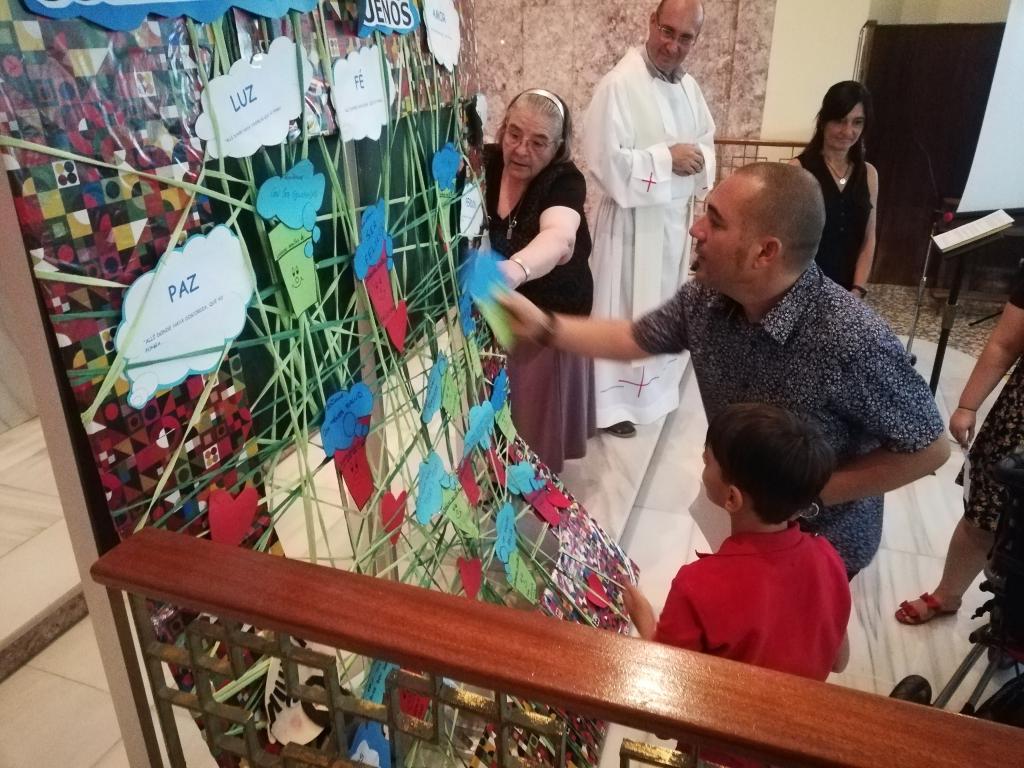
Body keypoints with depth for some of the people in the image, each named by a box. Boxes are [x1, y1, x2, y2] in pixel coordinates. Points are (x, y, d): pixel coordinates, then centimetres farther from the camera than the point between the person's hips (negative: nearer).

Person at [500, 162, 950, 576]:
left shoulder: (851, 339, -36)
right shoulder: (706, 296, -18)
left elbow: (929, 450, -23)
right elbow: (634, 339, -1)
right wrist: (541, 325, -11)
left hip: (821, 544, -5)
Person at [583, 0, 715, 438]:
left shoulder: (688, 85, 7)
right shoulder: (619, 85, -18)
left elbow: (706, 140, 17)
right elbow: (605, 161, -24)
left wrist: (696, 158, -7)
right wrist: (668, 158, -21)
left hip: (676, 215, 8)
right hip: (631, 219, -8)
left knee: (665, 305, 19)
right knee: (622, 309, 1)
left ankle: (656, 383, 37)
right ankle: (611, 402, 14)